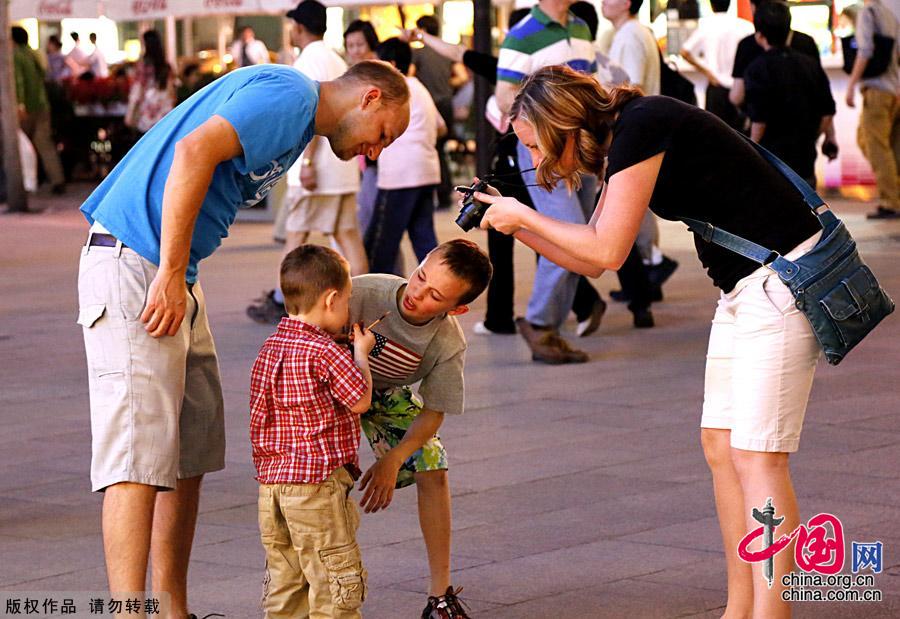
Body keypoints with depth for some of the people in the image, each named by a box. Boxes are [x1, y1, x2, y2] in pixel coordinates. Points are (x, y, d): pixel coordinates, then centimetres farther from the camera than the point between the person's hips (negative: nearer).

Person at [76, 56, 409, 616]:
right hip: (134, 265, -10)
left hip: (173, 274, 10)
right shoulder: (291, 93, -10)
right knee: (139, 456, -13)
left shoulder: (298, 121, 22)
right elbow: (194, 152, -24)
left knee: (191, 451, 12)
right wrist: (172, 274, -23)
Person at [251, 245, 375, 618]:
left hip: (270, 479, 8)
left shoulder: (270, 348, 10)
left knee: (283, 577, 13)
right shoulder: (324, 352, -16)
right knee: (335, 576, 0)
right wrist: (361, 352, 4)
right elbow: (361, 400, -12)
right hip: (318, 483, -8)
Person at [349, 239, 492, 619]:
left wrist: (392, 461, -28)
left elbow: (433, 413, -17)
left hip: (388, 395, 2)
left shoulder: (449, 345, -27)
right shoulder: (365, 293, -36)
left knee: (432, 470, -8)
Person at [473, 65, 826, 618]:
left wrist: (524, 216, -8)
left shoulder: (641, 126, -17)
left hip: (783, 278, -10)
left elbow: (608, 250, -19)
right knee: (720, 446, 11)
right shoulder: (622, 140, 12)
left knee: (756, 457, -10)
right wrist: (511, 222, 12)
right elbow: (589, 260, 19)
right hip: (742, 287, 10)